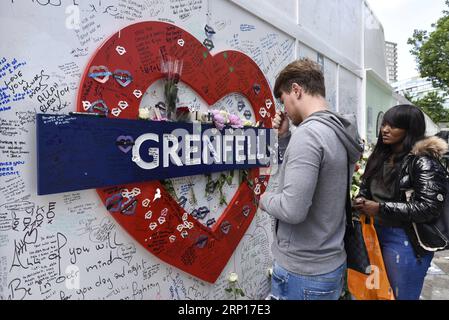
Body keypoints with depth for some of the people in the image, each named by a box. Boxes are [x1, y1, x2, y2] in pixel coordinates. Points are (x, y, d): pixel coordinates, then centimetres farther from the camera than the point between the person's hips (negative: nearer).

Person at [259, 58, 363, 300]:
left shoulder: (308, 133, -23)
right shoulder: (340, 132, 5)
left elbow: (293, 210, -28)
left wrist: (265, 200, -9)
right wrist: (284, 137, 6)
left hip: (302, 273, -8)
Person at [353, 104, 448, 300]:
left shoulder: (423, 161, -14)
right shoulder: (379, 156, 6)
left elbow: (430, 208, -20)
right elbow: (365, 186, 15)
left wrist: (380, 209, -22)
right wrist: (360, 201, -7)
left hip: (405, 240, -6)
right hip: (376, 233, 6)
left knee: (401, 296, 12)